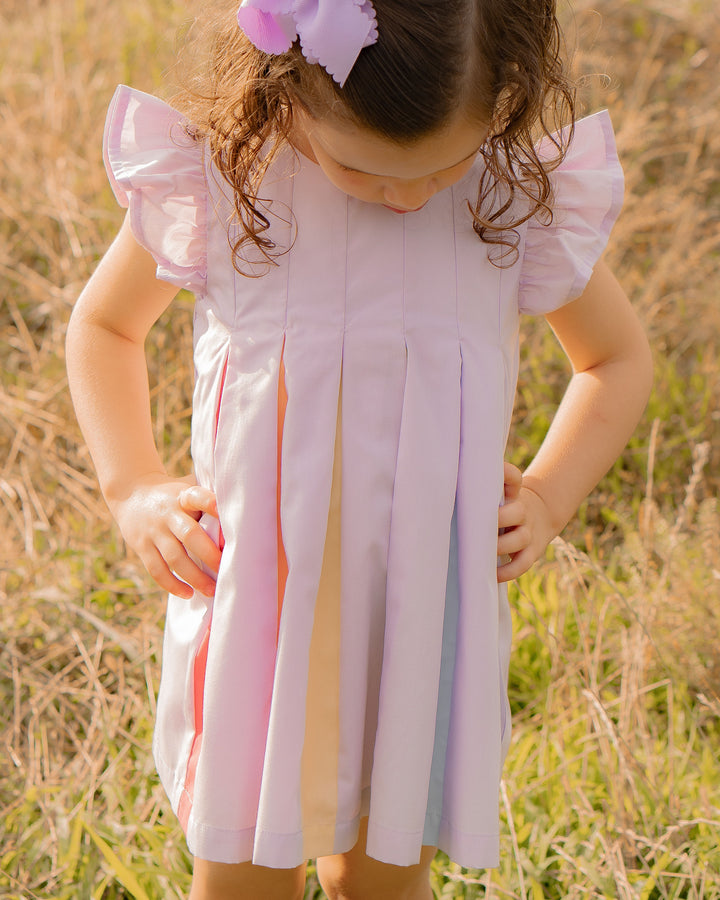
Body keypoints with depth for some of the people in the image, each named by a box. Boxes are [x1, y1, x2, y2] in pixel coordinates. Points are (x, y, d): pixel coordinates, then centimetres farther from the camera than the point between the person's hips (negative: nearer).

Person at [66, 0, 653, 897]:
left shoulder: (523, 194, -11)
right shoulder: (214, 180, -14)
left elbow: (617, 358, 9)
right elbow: (102, 325, 7)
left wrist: (547, 498, -4)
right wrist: (133, 488, -5)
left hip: (426, 614, 1)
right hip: (256, 606, -1)